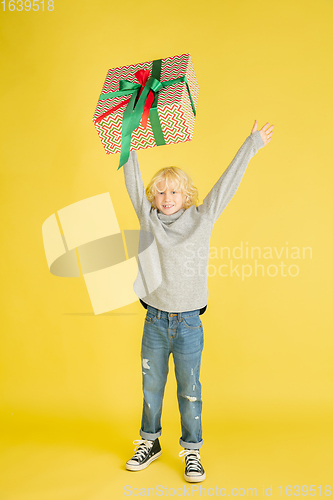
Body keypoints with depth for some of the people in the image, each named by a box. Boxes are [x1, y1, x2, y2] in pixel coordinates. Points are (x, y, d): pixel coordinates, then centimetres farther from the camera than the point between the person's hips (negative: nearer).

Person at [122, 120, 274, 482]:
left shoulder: (201, 219, -1)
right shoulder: (148, 219, 2)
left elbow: (226, 185, 0)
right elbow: (133, 181, 5)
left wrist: (252, 144, 2)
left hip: (188, 323, -1)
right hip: (155, 320, 2)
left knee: (189, 391, 8)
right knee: (151, 387, 14)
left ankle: (192, 452, 25)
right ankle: (149, 442, 34)